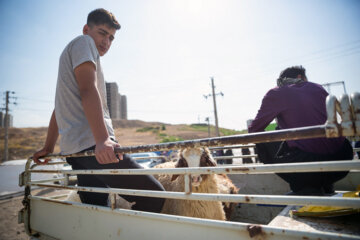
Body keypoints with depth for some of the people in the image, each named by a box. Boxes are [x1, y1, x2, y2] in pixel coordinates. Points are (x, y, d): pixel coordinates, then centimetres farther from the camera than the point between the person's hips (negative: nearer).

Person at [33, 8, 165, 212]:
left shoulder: (70, 52, 33)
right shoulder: (83, 42, 5)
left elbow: (60, 108, 31)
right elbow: (88, 90, -15)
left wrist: (48, 147, 32)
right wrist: (102, 139, -25)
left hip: (76, 149, 10)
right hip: (91, 142, -10)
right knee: (154, 196, -9)